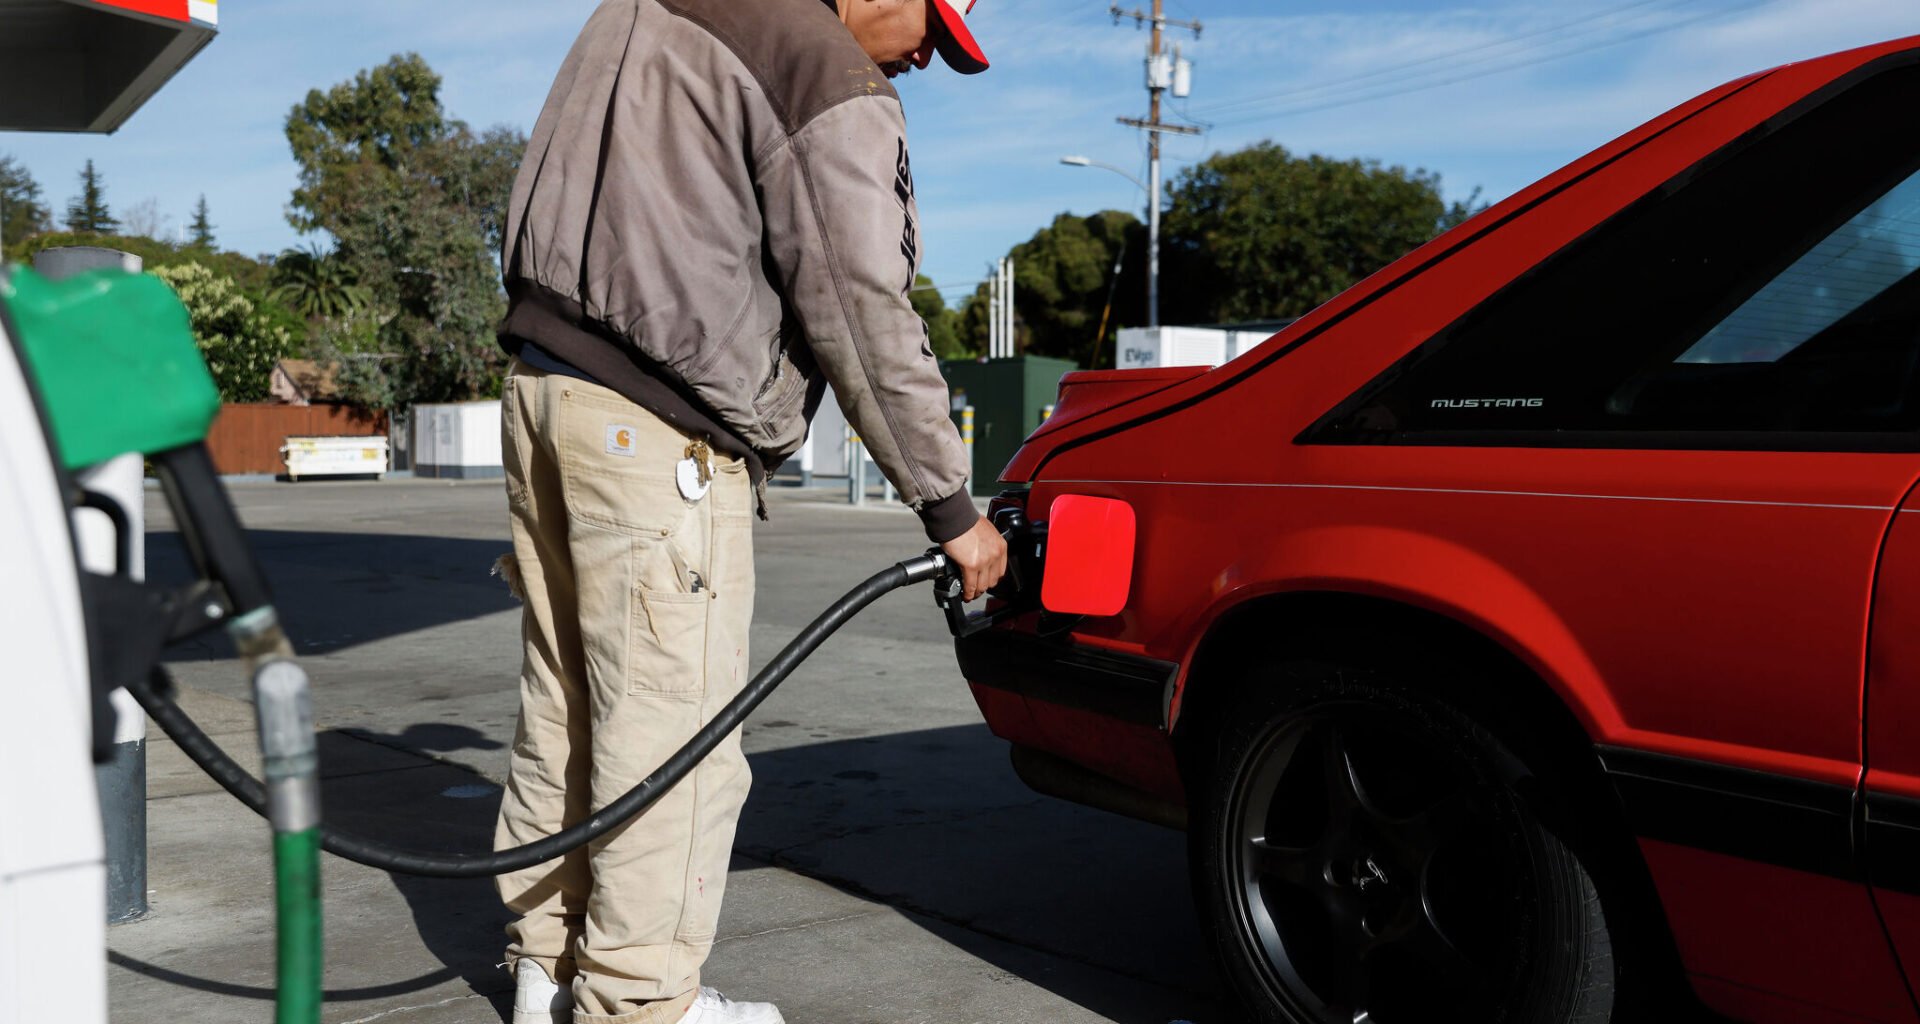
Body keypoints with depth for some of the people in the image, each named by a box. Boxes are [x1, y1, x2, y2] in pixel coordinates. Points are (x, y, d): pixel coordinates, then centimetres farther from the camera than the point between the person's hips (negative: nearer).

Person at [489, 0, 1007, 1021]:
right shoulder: (832, 88, -11)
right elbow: (863, 319, -12)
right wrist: (948, 507, -5)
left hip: (542, 385, 10)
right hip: (659, 436, -9)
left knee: (566, 703, 15)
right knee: (670, 733, -1)